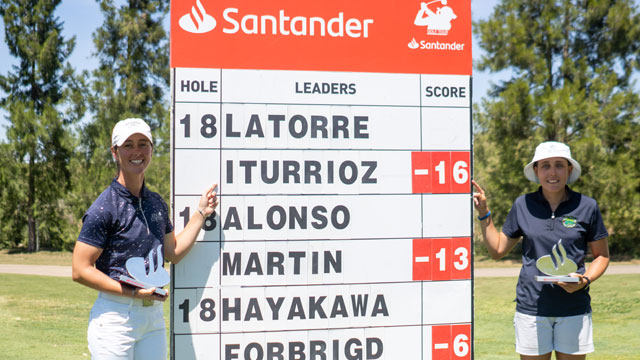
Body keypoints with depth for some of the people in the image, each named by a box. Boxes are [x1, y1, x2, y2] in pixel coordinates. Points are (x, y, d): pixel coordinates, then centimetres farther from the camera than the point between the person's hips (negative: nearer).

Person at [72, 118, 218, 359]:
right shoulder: (104, 208, -10)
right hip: (115, 316, -6)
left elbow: (174, 252, 20)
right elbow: (80, 271, -12)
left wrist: (201, 213, 14)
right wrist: (133, 292, -17)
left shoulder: (157, 203, 12)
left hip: (153, 314, 6)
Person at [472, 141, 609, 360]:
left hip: (574, 309, 0)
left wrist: (585, 280, -9)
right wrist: (483, 212, 4)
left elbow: (602, 256, 10)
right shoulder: (523, 206, 5)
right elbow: (497, 250, 12)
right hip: (531, 307, 1)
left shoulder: (587, 207, 2)